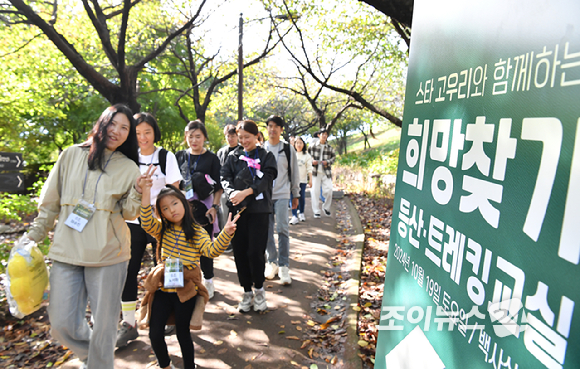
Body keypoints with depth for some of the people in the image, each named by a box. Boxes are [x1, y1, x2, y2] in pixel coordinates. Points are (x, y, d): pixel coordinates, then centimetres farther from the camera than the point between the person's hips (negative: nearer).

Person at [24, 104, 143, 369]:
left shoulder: (128, 168, 4)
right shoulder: (71, 155, 7)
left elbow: (128, 214, 1)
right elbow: (50, 202, 12)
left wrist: (137, 192, -17)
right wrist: (33, 238, 11)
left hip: (108, 256, -1)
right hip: (66, 253, 2)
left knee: (103, 325, 5)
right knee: (62, 324, 7)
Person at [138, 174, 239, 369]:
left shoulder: (196, 231, -6)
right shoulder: (161, 230, 1)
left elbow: (211, 250, -17)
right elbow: (146, 222, -18)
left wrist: (225, 233, -36)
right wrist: (146, 191, -27)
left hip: (186, 290, -3)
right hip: (162, 288, 3)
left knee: (183, 333, 8)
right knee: (155, 333, 8)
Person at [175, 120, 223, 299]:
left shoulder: (211, 158, 1)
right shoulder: (180, 156, 10)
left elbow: (219, 187, -1)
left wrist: (214, 207, -11)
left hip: (203, 207, -2)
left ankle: (208, 281, 19)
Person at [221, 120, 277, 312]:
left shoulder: (266, 156, 7)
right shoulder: (233, 156, 13)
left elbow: (266, 179, -8)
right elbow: (225, 178, 2)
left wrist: (245, 192, -22)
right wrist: (233, 193, -19)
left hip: (259, 209, -3)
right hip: (237, 208, 3)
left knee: (255, 251, -8)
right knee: (240, 251, 4)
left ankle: (259, 290, 15)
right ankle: (247, 292, 20)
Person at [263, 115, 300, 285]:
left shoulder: (288, 149, 4)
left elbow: (294, 173, 8)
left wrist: (296, 195, 9)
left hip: (282, 195, -2)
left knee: (282, 229, -10)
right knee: (267, 231, 5)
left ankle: (284, 266, 0)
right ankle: (272, 262, 19)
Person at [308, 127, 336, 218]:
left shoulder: (329, 148, 7)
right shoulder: (313, 146, 4)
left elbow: (333, 157, 14)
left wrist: (327, 162, -6)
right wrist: (312, 161, -6)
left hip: (326, 173, 1)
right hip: (315, 172, -1)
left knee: (329, 190, -6)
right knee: (315, 191, -2)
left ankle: (326, 207, 20)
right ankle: (316, 211, 9)